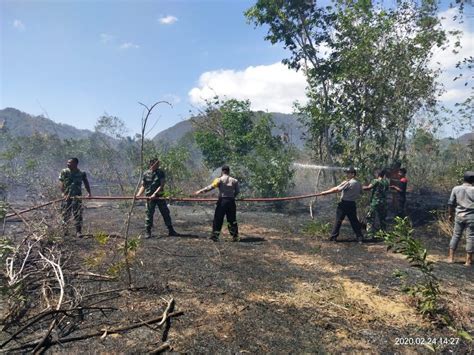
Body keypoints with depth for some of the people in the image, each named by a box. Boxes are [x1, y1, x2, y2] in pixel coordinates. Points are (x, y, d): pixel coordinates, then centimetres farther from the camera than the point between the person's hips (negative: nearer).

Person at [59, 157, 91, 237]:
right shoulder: (64, 172, 4)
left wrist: (89, 192, -9)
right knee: (65, 214, 4)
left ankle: (78, 232, 1)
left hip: (77, 196, 0)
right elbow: (61, 183, -4)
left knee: (78, 214, -4)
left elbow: (86, 183, 6)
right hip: (66, 196, 0)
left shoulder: (82, 173, 6)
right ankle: (64, 231, 17)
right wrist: (63, 193, -18)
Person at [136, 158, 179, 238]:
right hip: (150, 197, 0)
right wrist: (138, 194, -6)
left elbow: (162, 185, -8)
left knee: (166, 213, 4)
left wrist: (155, 194, -19)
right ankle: (147, 232, 14)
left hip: (159, 196, 1)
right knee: (149, 214, 2)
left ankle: (171, 231, 13)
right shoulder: (146, 174, 2)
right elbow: (143, 186, 8)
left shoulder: (160, 173, -1)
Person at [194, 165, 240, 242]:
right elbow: (237, 191, 6)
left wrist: (200, 191, -15)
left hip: (222, 201, -3)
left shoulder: (220, 179, -4)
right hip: (231, 201, 3)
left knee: (218, 219, 4)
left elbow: (211, 187, -14)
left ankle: (215, 235, 2)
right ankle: (235, 236, 12)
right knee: (232, 220, 11)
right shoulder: (234, 180, 7)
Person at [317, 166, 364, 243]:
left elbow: (336, 189, -17)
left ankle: (333, 237, 8)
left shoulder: (347, 183, -15)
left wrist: (324, 193, -13)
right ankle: (360, 237, 11)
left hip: (344, 204, -6)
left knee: (338, 220, 3)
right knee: (354, 221, 12)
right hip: (352, 204, 6)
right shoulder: (358, 184, 7)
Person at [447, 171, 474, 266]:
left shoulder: (456, 189, 0)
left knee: (456, 235, 12)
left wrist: (451, 214, 16)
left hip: (459, 216, 3)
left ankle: (451, 257, 15)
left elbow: (451, 203, 4)